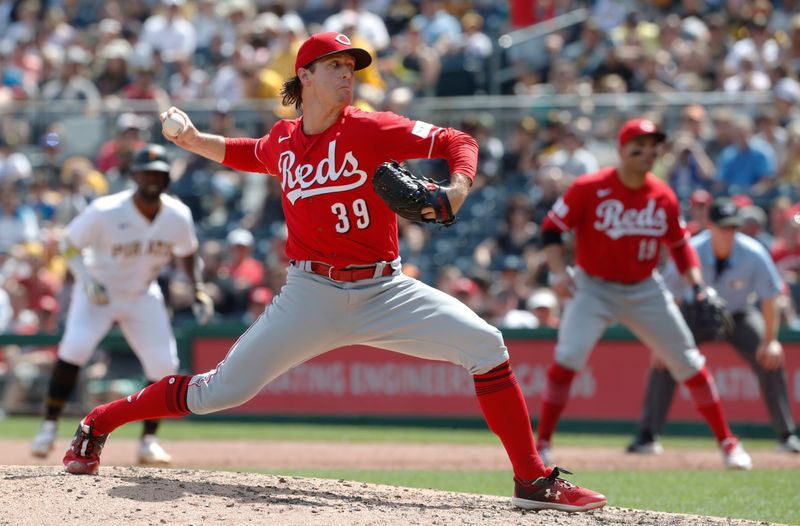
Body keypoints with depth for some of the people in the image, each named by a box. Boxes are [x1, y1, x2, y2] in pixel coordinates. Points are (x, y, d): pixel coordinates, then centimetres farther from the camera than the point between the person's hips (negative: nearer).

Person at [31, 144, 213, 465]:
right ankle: (49, 427, -14)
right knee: (75, 346, -26)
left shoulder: (178, 216, -13)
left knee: (164, 365, -8)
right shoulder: (105, 212, -25)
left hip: (143, 296, 4)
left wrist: (198, 290, -4)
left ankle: (148, 440, 9)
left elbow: (185, 252, 8)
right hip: (98, 291, -4)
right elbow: (70, 244, -12)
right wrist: (86, 280, -27)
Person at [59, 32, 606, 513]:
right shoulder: (283, 140, 5)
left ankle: (534, 481, -10)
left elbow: (458, 143, -5)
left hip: (385, 291, -1)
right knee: (221, 391, -4)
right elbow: (241, 153, 29)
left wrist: (457, 189, -23)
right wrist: (192, 140, 17)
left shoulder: (371, 130, -5)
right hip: (312, 293, 1)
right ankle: (98, 425, 16)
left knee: (485, 346, -18)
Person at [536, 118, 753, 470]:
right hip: (594, 287, -3)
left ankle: (727, 442, 17)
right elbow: (551, 229, -8)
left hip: (645, 290, 3)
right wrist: (559, 272, -22)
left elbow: (679, 244, 10)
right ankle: (542, 444, -12)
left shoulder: (663, 197, -3)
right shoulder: (589, 188, -13)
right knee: (568, 357, -22)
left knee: (689, 364, 3)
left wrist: (698, 285, -2)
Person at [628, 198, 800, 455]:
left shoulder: (754, 255, -28)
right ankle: (647, 436, -8)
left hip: (740, 317, 0)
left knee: (771, 362, -17)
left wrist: (770, 341, -24)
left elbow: (769, 299, -19)